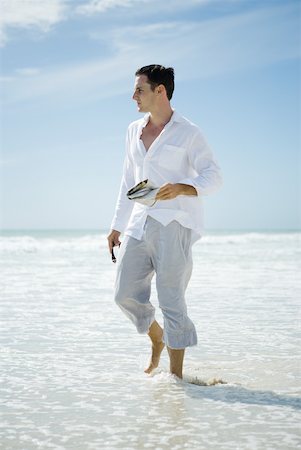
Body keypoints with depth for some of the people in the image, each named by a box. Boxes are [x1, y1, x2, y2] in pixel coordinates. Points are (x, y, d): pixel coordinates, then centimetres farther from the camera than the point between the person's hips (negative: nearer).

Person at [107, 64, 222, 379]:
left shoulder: (187, 133, -4)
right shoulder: (134, 131, 15)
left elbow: (213, 176, -7)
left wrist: (181, 188, -27)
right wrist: (117, 225, 20)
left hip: (174, 225, -6)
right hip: (140, 224, 6)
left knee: (171, 300, -4)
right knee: (125, 293, 2)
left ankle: (176, 374, 6)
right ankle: (157, 339, 29)